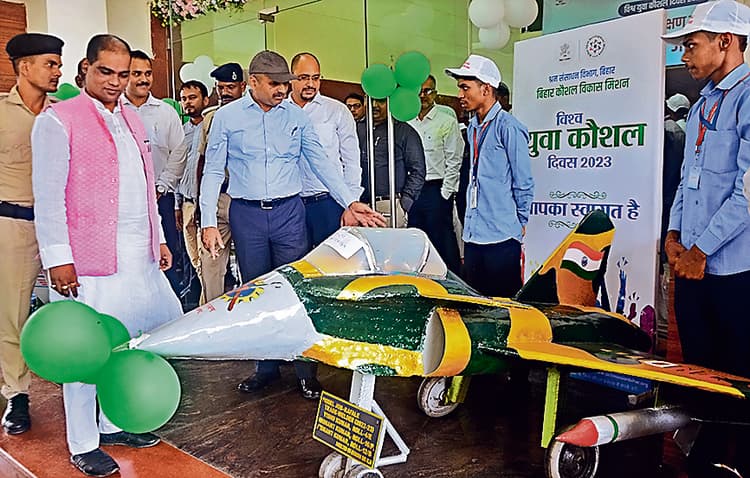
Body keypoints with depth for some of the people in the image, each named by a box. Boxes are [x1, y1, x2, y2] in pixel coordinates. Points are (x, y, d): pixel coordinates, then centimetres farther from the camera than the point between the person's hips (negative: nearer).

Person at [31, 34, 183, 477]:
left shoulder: (133, 120, 17)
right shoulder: (58, 120, -5)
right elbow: (48, 197, -9)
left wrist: (158, 239, 18)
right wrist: (58, 259, -13)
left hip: (139, 257, 7)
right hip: (89, 260, -7)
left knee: (129, 342, 12)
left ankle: (114, 423, 30)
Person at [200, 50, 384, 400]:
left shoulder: (296, 116, 5)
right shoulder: (226, 117, 1)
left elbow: (321, 163, 7)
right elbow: (213, 173, 2)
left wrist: (351, 203, -2)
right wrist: (208, 223, -5)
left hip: (288, 212, 0)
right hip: (246, 215, 0)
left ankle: (304, 368, 12)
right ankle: (266, 367, 23)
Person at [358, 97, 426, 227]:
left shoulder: (405, 132, 5)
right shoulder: (358, 129, 14)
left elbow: (417, 171, 1)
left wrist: (403, 205, -8)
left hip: (391, 206, -3)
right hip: (359, 204, 3)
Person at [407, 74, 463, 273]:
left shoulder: (447, 121, -2)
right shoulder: (407, 123, 13)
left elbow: (454, 161, -6)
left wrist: (445, 193, -11)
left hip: (436, 190, -5)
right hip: (412, 191, 5)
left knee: (442, 242, -3)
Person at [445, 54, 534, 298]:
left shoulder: (508, 127, -10)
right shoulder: (472, 128, 14)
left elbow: (524, 183, -8)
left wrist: (519, 224, -2)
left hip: (501, 237, -8)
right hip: (473, 235, 8)